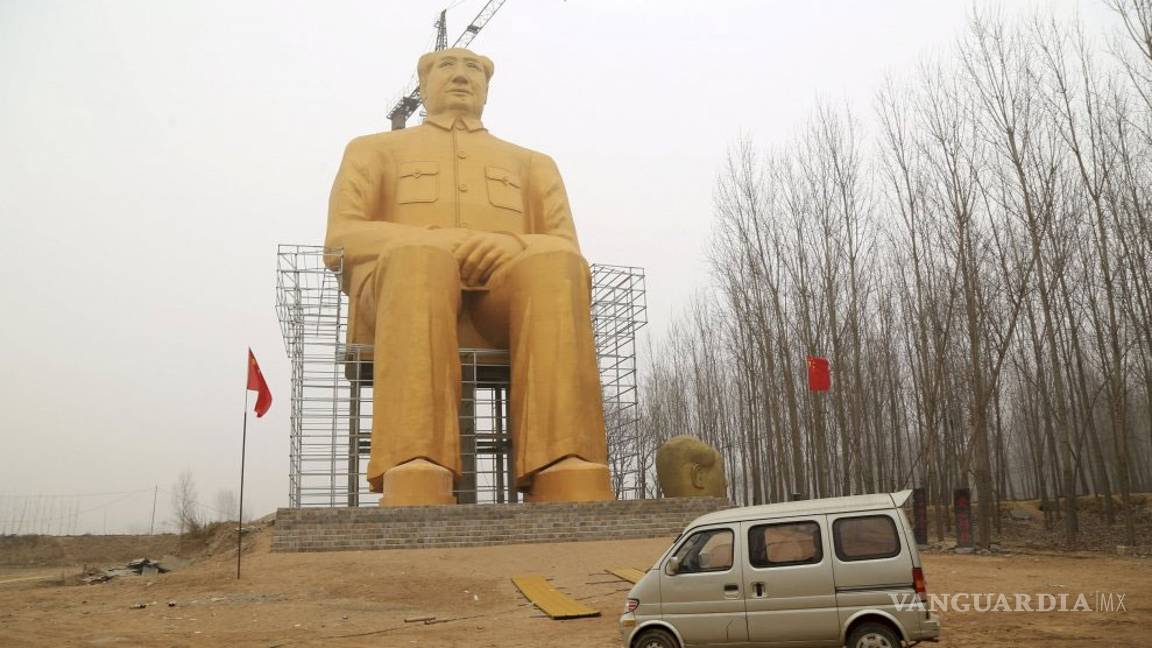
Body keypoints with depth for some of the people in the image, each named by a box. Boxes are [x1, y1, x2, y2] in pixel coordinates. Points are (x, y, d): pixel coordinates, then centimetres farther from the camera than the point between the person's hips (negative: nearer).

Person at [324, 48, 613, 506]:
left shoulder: (533, 164, 34)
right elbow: (343, 241, 10)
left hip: (505, 299, 2)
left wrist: (513, 247, -8)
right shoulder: (372, 151, 29)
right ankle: (415, 494, -53)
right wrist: (446, 243, -9)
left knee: (554, 265, -35)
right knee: (422, 259, -39)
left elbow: (569, 253, 18)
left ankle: (571, 489, -48)